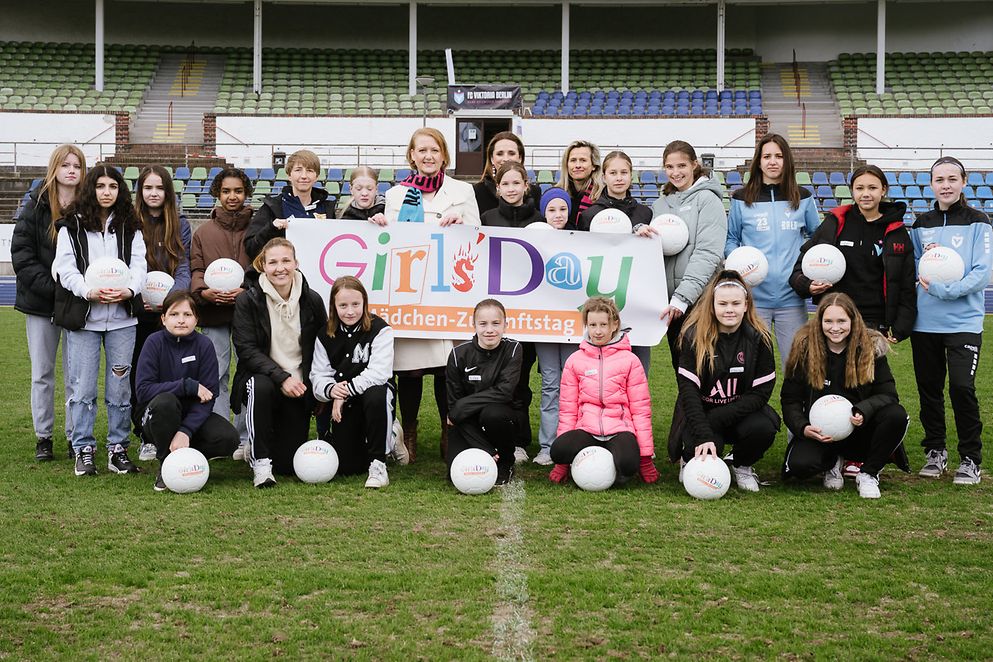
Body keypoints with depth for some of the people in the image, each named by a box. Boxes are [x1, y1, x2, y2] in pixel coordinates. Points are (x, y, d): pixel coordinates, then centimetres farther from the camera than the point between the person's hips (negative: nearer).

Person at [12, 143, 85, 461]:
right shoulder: (36, 207, 1)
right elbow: (21, 253, -4)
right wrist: (49, 287, -14)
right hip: (41, 302, 1)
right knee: (42, 373, 7)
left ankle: (75, 436, 13)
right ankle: (43, 437, 16)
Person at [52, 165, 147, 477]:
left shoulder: (130, 226, 12)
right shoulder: (72, 225, 5)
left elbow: (138, 264, 2)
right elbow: (65, 267, -3)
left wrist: (129, 290, -19)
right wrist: (88, 291, -21)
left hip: (122, 317, 2)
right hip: (83, 317, -2)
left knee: (120, 386, 4)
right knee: (83, 386, -1)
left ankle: (118, 448, 13)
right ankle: (84, 449, 9)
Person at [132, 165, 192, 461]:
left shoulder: (180, 226, 6)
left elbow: (183, 269, 0)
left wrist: (170, 297, -19)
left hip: (169, 313, 0)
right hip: (137, 313, 0)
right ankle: (146, 437, 11)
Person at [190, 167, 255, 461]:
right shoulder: (204, 232, 12)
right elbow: (195, 269, 7)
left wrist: (245, 290, -13)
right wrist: (203, 291, -14)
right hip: (213, 315, 1)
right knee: (215, 376, 2)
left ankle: (245, 439, 8)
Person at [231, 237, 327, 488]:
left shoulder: (312, 300, -1)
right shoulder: (248, 301, -8)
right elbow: (246, 350, -15)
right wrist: (281, 378, -26)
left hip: (298, 387, 2)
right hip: (262, 376, -2)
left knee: (288, 465, -1)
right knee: (260, 387, -40)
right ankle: (260, 460, -21)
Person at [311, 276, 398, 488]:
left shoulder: (379, 330, -12)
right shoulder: (325, 336, 3)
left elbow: (379, 373, -23)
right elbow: (318, 376, 0)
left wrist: (347, 390, -24)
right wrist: (330, 389, -23)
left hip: (375, 393, -4)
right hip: (341, 404, 4)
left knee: (375, 395, -42)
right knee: (346, 467, -6)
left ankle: (378, 464, -26)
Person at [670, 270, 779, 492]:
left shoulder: (759, 338, -8)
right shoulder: (694, 336, -12)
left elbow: (761, 392, -11)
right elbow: (688, 390, -18)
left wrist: (716, 419, -21)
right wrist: (704, 436, -30)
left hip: (740, 411, 2)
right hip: (699, 412, -2)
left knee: (763, 429, -30)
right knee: (700, 448, -32)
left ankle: (742, 466, 3)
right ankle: (691, 460, 8)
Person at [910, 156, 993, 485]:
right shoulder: (921, 224, 11)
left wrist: (943, 289, -18)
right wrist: (925, 263, -7)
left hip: (963, 320, -4)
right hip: (924, 321, 4)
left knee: (961, 386, -13)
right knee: (929, 387, 8)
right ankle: (935, 450, 23)